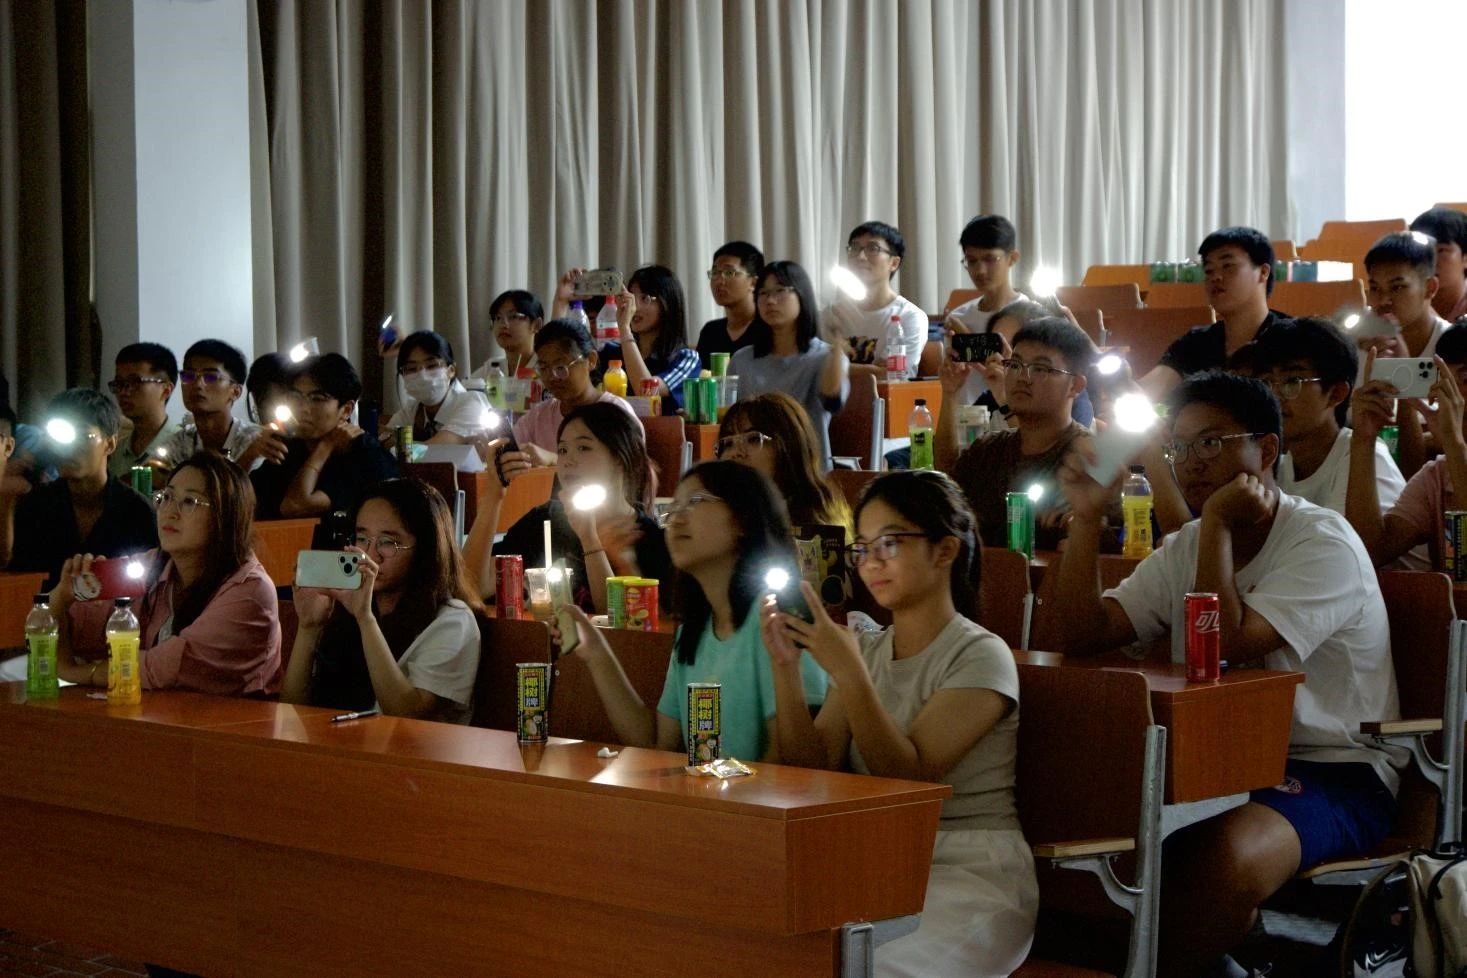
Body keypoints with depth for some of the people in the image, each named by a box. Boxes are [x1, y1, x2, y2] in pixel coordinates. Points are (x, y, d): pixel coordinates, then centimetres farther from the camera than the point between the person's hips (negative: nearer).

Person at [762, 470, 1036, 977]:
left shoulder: (981, 656, -6)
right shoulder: (867, 650, 14)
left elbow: (911, 777, -17)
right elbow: (811, 769, 4)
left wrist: (847, 672, -25)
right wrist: (786, 665, -8)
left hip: (970, 875, -5)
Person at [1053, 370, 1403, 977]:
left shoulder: (1322, 542, -10)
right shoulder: (1185, 550, 12)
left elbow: (1226, 643, -24)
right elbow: (1085, 636, 1)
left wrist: (1218, 522, -16)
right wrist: (1086, 518, -8)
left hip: (1339, 771, -7)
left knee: (1228, 852, -37)